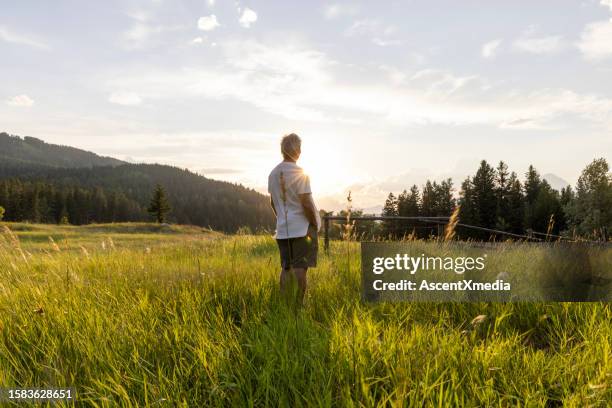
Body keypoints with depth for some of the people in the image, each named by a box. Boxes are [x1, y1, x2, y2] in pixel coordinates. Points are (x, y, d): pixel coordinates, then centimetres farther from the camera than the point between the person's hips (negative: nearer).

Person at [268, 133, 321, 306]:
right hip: (301, 228, -6)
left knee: (286, 267, 12)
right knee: (300, 267, -1)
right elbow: (306, 204, -16)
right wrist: (315, 225, -6)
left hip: (282, 230, 6)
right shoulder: (299, 174, -13)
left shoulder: (273, 173, 8)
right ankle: (299, 303, 2)